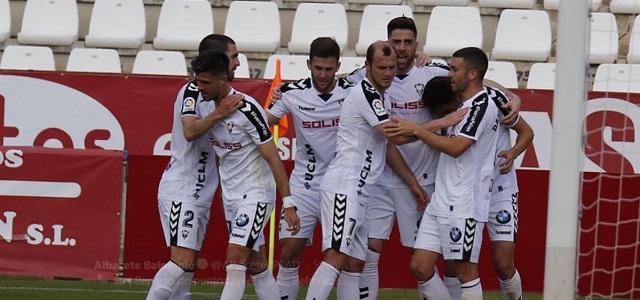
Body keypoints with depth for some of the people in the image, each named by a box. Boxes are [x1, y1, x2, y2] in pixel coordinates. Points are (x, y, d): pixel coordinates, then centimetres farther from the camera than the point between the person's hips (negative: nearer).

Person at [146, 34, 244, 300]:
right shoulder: (192, 91, -12)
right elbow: (189, 131, -28)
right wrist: (219, 114, -40)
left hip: (199, 193, 10)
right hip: (181, 190, -10)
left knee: (188, 265, 7)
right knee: (183, 261, -17)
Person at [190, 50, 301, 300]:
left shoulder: (247, 109, -20)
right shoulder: (207, 107, 1)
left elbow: (273, 158, -18)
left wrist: (288, 204, -20)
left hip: (256, 194, -8)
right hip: (231, 196, 8)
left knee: (235, 260, -15)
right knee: (257, 267, 10)